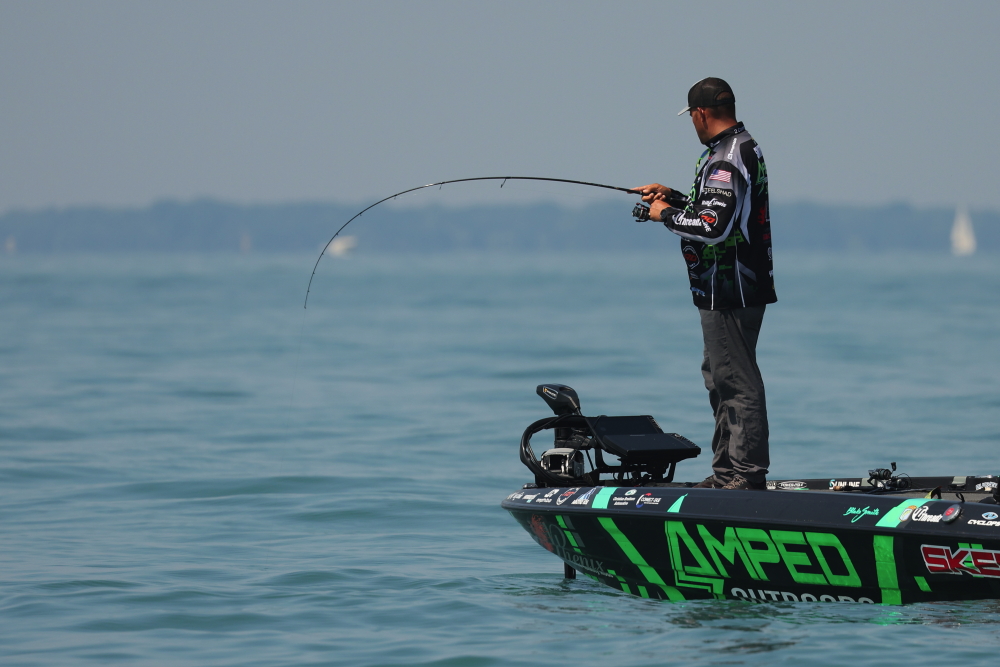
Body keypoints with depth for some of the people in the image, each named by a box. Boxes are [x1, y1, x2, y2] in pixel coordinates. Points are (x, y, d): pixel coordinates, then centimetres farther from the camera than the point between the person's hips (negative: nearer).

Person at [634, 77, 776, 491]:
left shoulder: (726, 160, -20)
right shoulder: (745, 148, 15)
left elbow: (712, 228, -28)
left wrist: (666, 215, -13)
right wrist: (674, 197, 21)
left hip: (728, 295, -11)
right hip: (737, 289, 11)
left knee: (737, 383, -8)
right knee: (720, 379, 18)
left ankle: (749, 475, -6)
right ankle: (726, 473, 25)